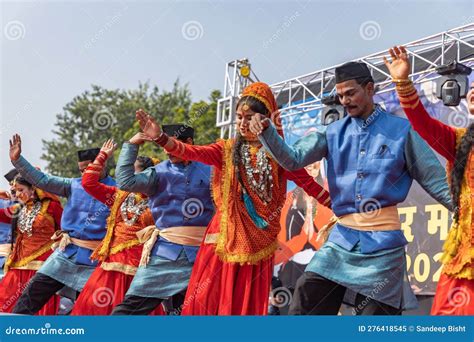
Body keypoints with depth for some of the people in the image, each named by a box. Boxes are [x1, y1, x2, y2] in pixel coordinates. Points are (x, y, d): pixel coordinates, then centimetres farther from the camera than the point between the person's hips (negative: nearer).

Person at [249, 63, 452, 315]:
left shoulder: (401, 130, 1)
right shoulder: (334, 133, 9)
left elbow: (435, 181, 4)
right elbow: (293, 159, 0)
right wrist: (266, 132, -16)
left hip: (383, 241, -3)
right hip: (342, 237, 3)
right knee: (303, 308, -4)